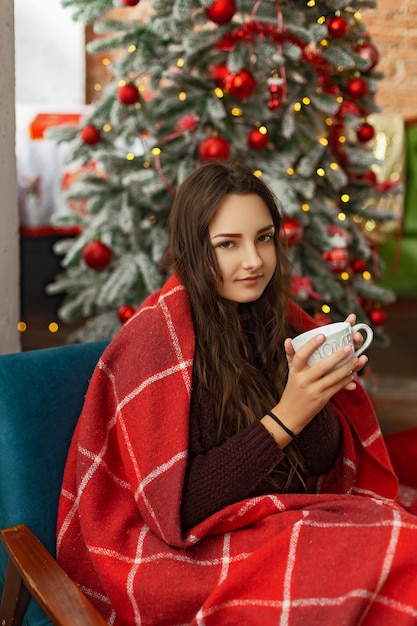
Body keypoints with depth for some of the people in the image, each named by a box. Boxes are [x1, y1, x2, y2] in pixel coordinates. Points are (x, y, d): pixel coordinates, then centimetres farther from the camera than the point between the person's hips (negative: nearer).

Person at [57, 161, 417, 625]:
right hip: (181, 555, -6)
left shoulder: (280, 320, 1)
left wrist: (317, 397, -19)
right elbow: (177, 507, -17)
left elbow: (326, 465, 2)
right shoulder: (157, 335, -16)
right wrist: (284, 418, -24)